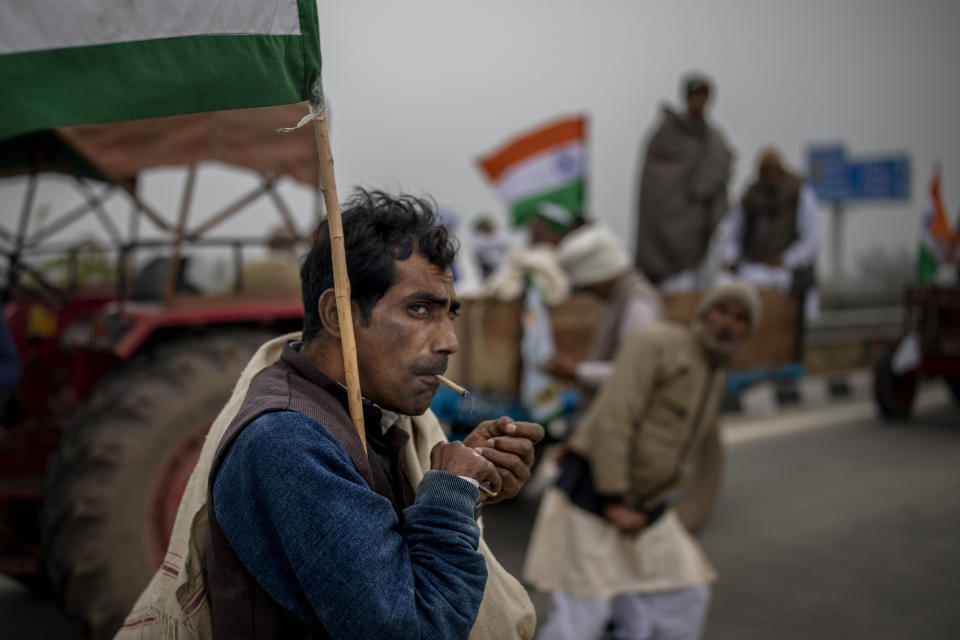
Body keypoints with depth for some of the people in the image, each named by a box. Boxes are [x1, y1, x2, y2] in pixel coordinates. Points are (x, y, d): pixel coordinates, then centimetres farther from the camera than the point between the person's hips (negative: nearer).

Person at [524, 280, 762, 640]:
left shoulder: (713, 381, 12)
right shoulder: (655, 343, -14)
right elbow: (612, 420, -22)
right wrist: (613, 503, -25)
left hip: (641, 504, 8)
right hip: (591, 490, -8)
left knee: (685, 597, 5)